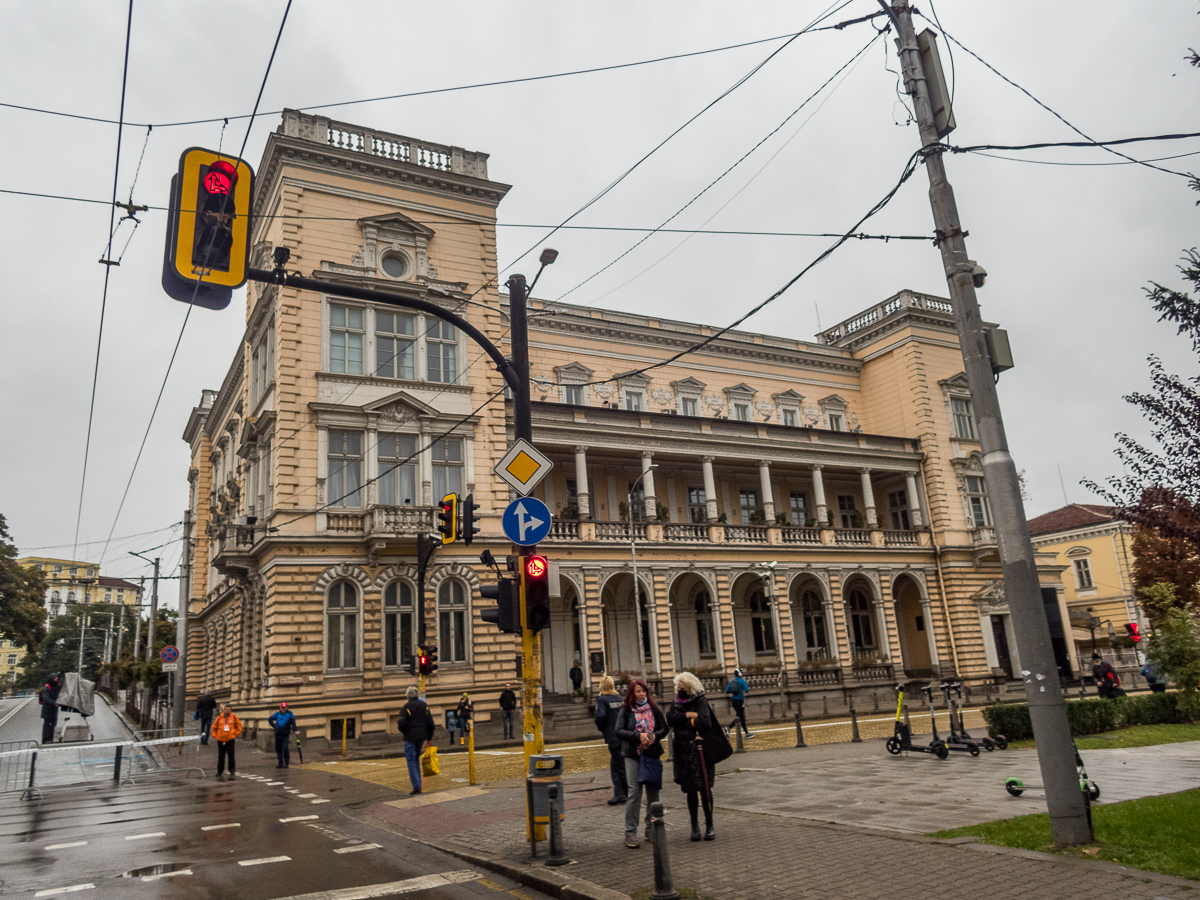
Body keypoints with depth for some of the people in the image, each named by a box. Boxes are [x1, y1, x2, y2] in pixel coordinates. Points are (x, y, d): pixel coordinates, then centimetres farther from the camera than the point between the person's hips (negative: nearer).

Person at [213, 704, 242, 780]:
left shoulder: (234, 718, 0)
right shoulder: (219, 718, 1)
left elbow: (239, 726, 11)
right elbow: (214, 727, 14)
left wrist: (236, 734, 2)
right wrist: (215, 736, 6)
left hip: (231, 740, -1)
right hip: (221, 740, 1)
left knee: (231, 756, -6)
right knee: (221, 757, 7)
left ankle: (232, 772, -1)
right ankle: (219, 773, 17)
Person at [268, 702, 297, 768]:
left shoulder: (290, 714, 2)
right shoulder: (277, 714, 9)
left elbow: (293, 722, -5)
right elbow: (270, 720, 21)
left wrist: (295, 730, -18)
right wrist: (274, 726, 7)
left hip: (286, 734, -4)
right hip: (278, 734, 4)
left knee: (285, 748, -13)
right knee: (278, 748, 7)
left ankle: (287, 763, -5)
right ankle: (280, 763, 18)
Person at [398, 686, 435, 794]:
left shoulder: (406, 707, -9)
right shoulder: (424, 705, 9)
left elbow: (402, 723, -15)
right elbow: (430, 723, 9)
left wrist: (402, 730, 7)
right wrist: (429, 737, 15)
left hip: (410, 737, -6)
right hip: (421, 736, 6)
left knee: (411, 760, -1)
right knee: (416, 759, 19)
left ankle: (416, 786, -8)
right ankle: (418, 784, 19)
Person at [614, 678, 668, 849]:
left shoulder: (654, 709, 6)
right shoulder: (626, 711, -2)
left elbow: (664, 728, 9)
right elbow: (619, 732, -8)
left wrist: (654, 735, -12)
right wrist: (638, 736, -20)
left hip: (653, 754, 3)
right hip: (632, 755, -3)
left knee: (653, 792, 6)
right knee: (634, 791, -9)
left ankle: (651, 829, 21)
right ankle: (630, 832, -1)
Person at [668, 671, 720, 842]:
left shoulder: (701, 701, -4)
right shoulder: (676, 703, 10)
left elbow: (704, 722, -19)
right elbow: (670, 719, -7)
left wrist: (682, 722, -10)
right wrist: (688, 715, -16)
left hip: (700, 750, -3)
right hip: (683, 752, 4)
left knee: (705, 788, 0)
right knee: (691, 790, 8)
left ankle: (709, 826, 10)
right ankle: (694, 826, 16)